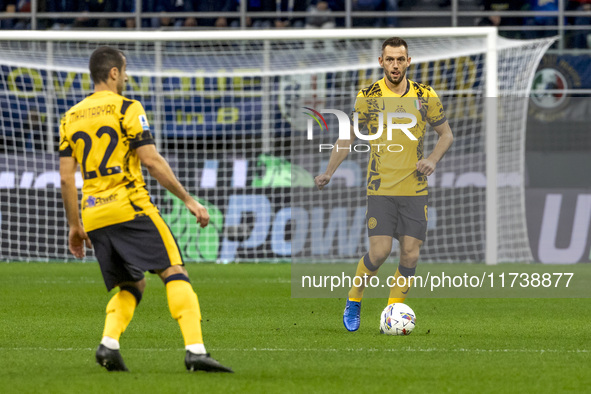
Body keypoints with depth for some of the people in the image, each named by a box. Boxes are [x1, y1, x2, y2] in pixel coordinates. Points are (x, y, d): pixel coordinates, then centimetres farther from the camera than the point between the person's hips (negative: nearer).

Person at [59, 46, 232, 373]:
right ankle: (195, 350, -23)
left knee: (131, 287, 17)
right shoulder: (126, 109, -3)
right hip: (130, 208, -6)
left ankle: (108, 344, -7)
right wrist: (188, 200, -4)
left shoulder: (70, 118, 14)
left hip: (94, 215, 6)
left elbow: (66, 177, 12)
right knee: (174, 272, -8)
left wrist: (74, 226, 20)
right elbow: (151, 161, -9)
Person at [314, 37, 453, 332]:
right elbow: (348, 137, 8)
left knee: (410, 255, -3)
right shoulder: (368, 97, -1)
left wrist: (433, 159, -5)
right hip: (381, 188, -2)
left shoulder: (425, 97, 3)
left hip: (415, 189, 2)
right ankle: (353, 301, 12)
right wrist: (329, 172, -3)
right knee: (379, 252, -12)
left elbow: (446, 134, 14)